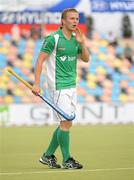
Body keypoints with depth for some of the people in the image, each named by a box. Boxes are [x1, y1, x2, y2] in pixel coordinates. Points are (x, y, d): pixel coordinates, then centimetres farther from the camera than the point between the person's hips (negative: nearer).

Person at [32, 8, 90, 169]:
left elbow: (86, 59, 14)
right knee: (66, 122, -8)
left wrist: (82, 43, -3)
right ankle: (66, 159, 2)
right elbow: (40, 60, -10)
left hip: (71, 86, 8)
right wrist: (36, 83, -15)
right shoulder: (53, 39, -10)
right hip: (58, 86, -8)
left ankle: (48, 155, 20)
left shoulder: (75, 39, 11)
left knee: (66, 124, 9)